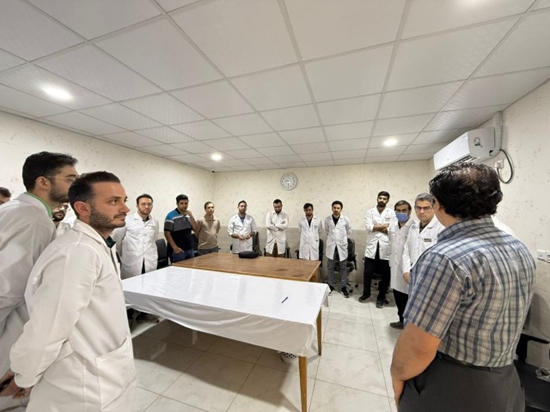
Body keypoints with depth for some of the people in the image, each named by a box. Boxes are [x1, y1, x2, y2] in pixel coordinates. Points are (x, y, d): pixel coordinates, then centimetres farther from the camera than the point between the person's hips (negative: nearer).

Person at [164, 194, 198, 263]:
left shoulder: (188, 215, 9)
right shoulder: (171, 216, -8)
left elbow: (196, 230, 1)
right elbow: (167, 233, -11)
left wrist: (191, 216, -9)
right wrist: (175, 247, -16)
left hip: (190, 249, 6)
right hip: (178, 250, -6)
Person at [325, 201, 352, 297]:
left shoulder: (346, 220, -6)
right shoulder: (327, 220, -3)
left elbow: (349, 233, 9)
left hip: (342, 246, -1)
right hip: (331, 246, 1)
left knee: (343, 268, 9)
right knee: (330, 267, 10)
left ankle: (343, 287, 23)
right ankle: (331, 285, 26)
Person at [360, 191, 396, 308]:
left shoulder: (391, 213, 4)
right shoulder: (369, 212, 6)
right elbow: (368, 227, -9)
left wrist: (376, 227, -9)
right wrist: (384, 225, -9)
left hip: (385, 248, 0)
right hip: (372, 247, 1)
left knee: (385, 274, 10)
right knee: (368, 272, 8)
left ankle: (381, 297, 29)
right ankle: (366, 293, 30)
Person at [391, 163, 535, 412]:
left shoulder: (445, 257, -30)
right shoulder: (520, 250, -2)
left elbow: (418, 347, -26)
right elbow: (505, 320, 12)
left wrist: (397, 374, -8)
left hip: (449, 388, -7)